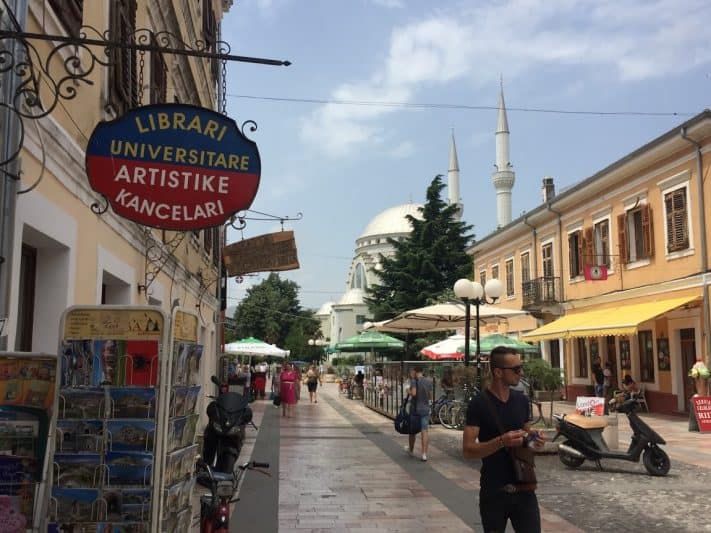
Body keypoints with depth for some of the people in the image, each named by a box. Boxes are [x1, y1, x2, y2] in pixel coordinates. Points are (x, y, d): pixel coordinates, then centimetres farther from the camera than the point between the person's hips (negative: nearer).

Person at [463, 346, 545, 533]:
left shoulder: (521, 400, 6)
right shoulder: (479, 404, -12)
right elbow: (468, 449, -16)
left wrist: (534, 439, -3)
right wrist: (501, 441, -29)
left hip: (524, 489, 4)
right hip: (494, 492, -4)